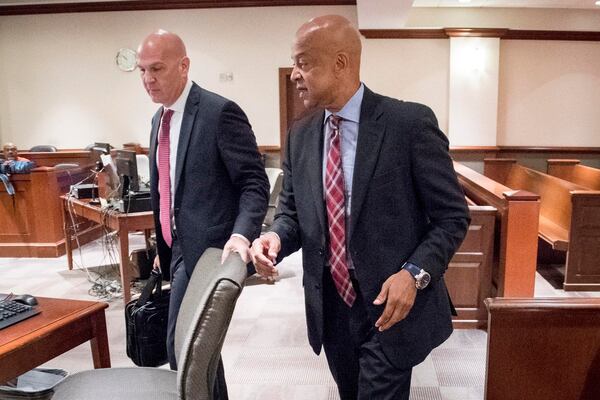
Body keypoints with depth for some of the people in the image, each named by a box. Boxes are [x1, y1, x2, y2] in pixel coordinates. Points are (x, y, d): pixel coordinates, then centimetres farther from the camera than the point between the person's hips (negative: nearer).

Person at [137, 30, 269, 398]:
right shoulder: (160, 118, 12)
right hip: (179, 247, 8)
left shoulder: (220, 112, -14)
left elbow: (254, 184, -17)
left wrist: (241, 235, -32)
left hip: (207, 248, -8)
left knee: (183, 347, -4)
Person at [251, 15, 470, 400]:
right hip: (331, 305, 6)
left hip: (391, 304, -5)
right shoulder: (300, 135, 3)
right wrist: (276, 237, -13)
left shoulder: (410, 123, -14)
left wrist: (415, 273, -24)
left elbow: (453, 216, -10)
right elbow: (292, 211, 9)